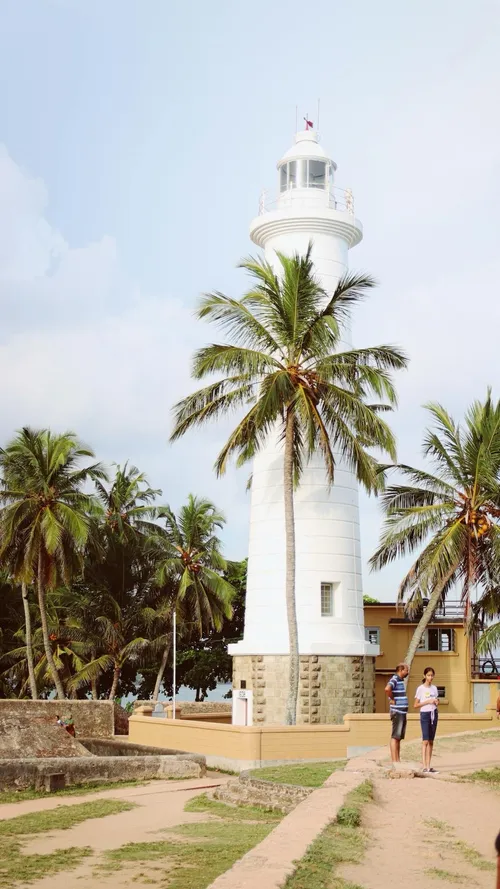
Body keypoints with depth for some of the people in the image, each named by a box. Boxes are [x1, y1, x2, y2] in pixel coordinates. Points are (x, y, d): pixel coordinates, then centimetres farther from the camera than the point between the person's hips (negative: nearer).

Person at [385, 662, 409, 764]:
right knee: (395, 737, -7)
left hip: (403, 712, 10)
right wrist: (392, 699, -19)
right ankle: (394, 761, -6)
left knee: (399, 737, 12)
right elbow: (387, 689, -34)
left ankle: (398, 760, 17)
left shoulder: (401, 680, 16)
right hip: (397, 711, -9)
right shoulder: (394, 679, -14)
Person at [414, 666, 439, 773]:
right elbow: (415, 705, -7)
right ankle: (424, 766, -16)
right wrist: (427, 702, -17)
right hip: (425, 714, -6)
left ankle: (428, 766, 11)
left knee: (431, 741, 7)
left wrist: (436, 702, -2)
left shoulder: (434, 688, 10)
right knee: (425, 740, -13)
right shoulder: (420, 689, -6)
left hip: (434, 714, 6)